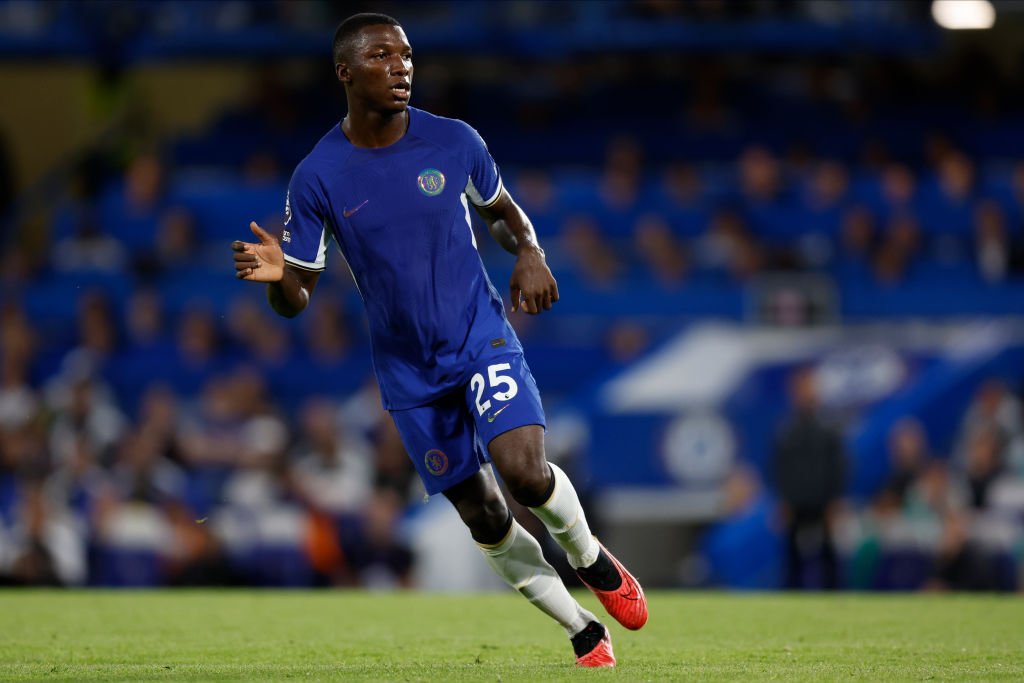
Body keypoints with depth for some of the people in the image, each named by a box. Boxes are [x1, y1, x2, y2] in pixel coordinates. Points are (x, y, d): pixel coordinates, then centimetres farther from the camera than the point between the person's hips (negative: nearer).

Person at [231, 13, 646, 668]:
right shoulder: (317, 178, -10)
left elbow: (503, 210, 14)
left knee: (524, 469, -24)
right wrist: (278, 276, -29)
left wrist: (529, 252, -8)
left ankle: (591, 559, 7)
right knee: (485, 519, 3)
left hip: (483, 338, -1)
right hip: (409, 370, 1)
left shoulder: (454, 142, -6)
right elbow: (298, 300, -6)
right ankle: (583, 631, 22)